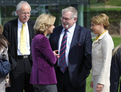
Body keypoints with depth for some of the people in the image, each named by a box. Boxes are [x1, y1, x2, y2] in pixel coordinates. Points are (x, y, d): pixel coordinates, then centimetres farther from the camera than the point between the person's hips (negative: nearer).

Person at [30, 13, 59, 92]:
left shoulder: (36, 38, 16)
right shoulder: (42, 39, -15)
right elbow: (52, 60, -15)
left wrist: (52, 54, 6)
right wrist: (55, 56, 7)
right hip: (46, 78, -10)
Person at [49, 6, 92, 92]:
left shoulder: (85, 33, -3)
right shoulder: (55, 31, 10)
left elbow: (88, 56, -4)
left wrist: (83, 75, -8)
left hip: (74, 76, -4)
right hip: (57, 75, 4)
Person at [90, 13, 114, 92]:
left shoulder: (106, 40, -14)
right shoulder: (98, 39, 15)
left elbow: (106, 63, -18)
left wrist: (101, 82, -21)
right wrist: (93, 79, 19)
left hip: (103, 78, -9)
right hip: (97, 77, 9)